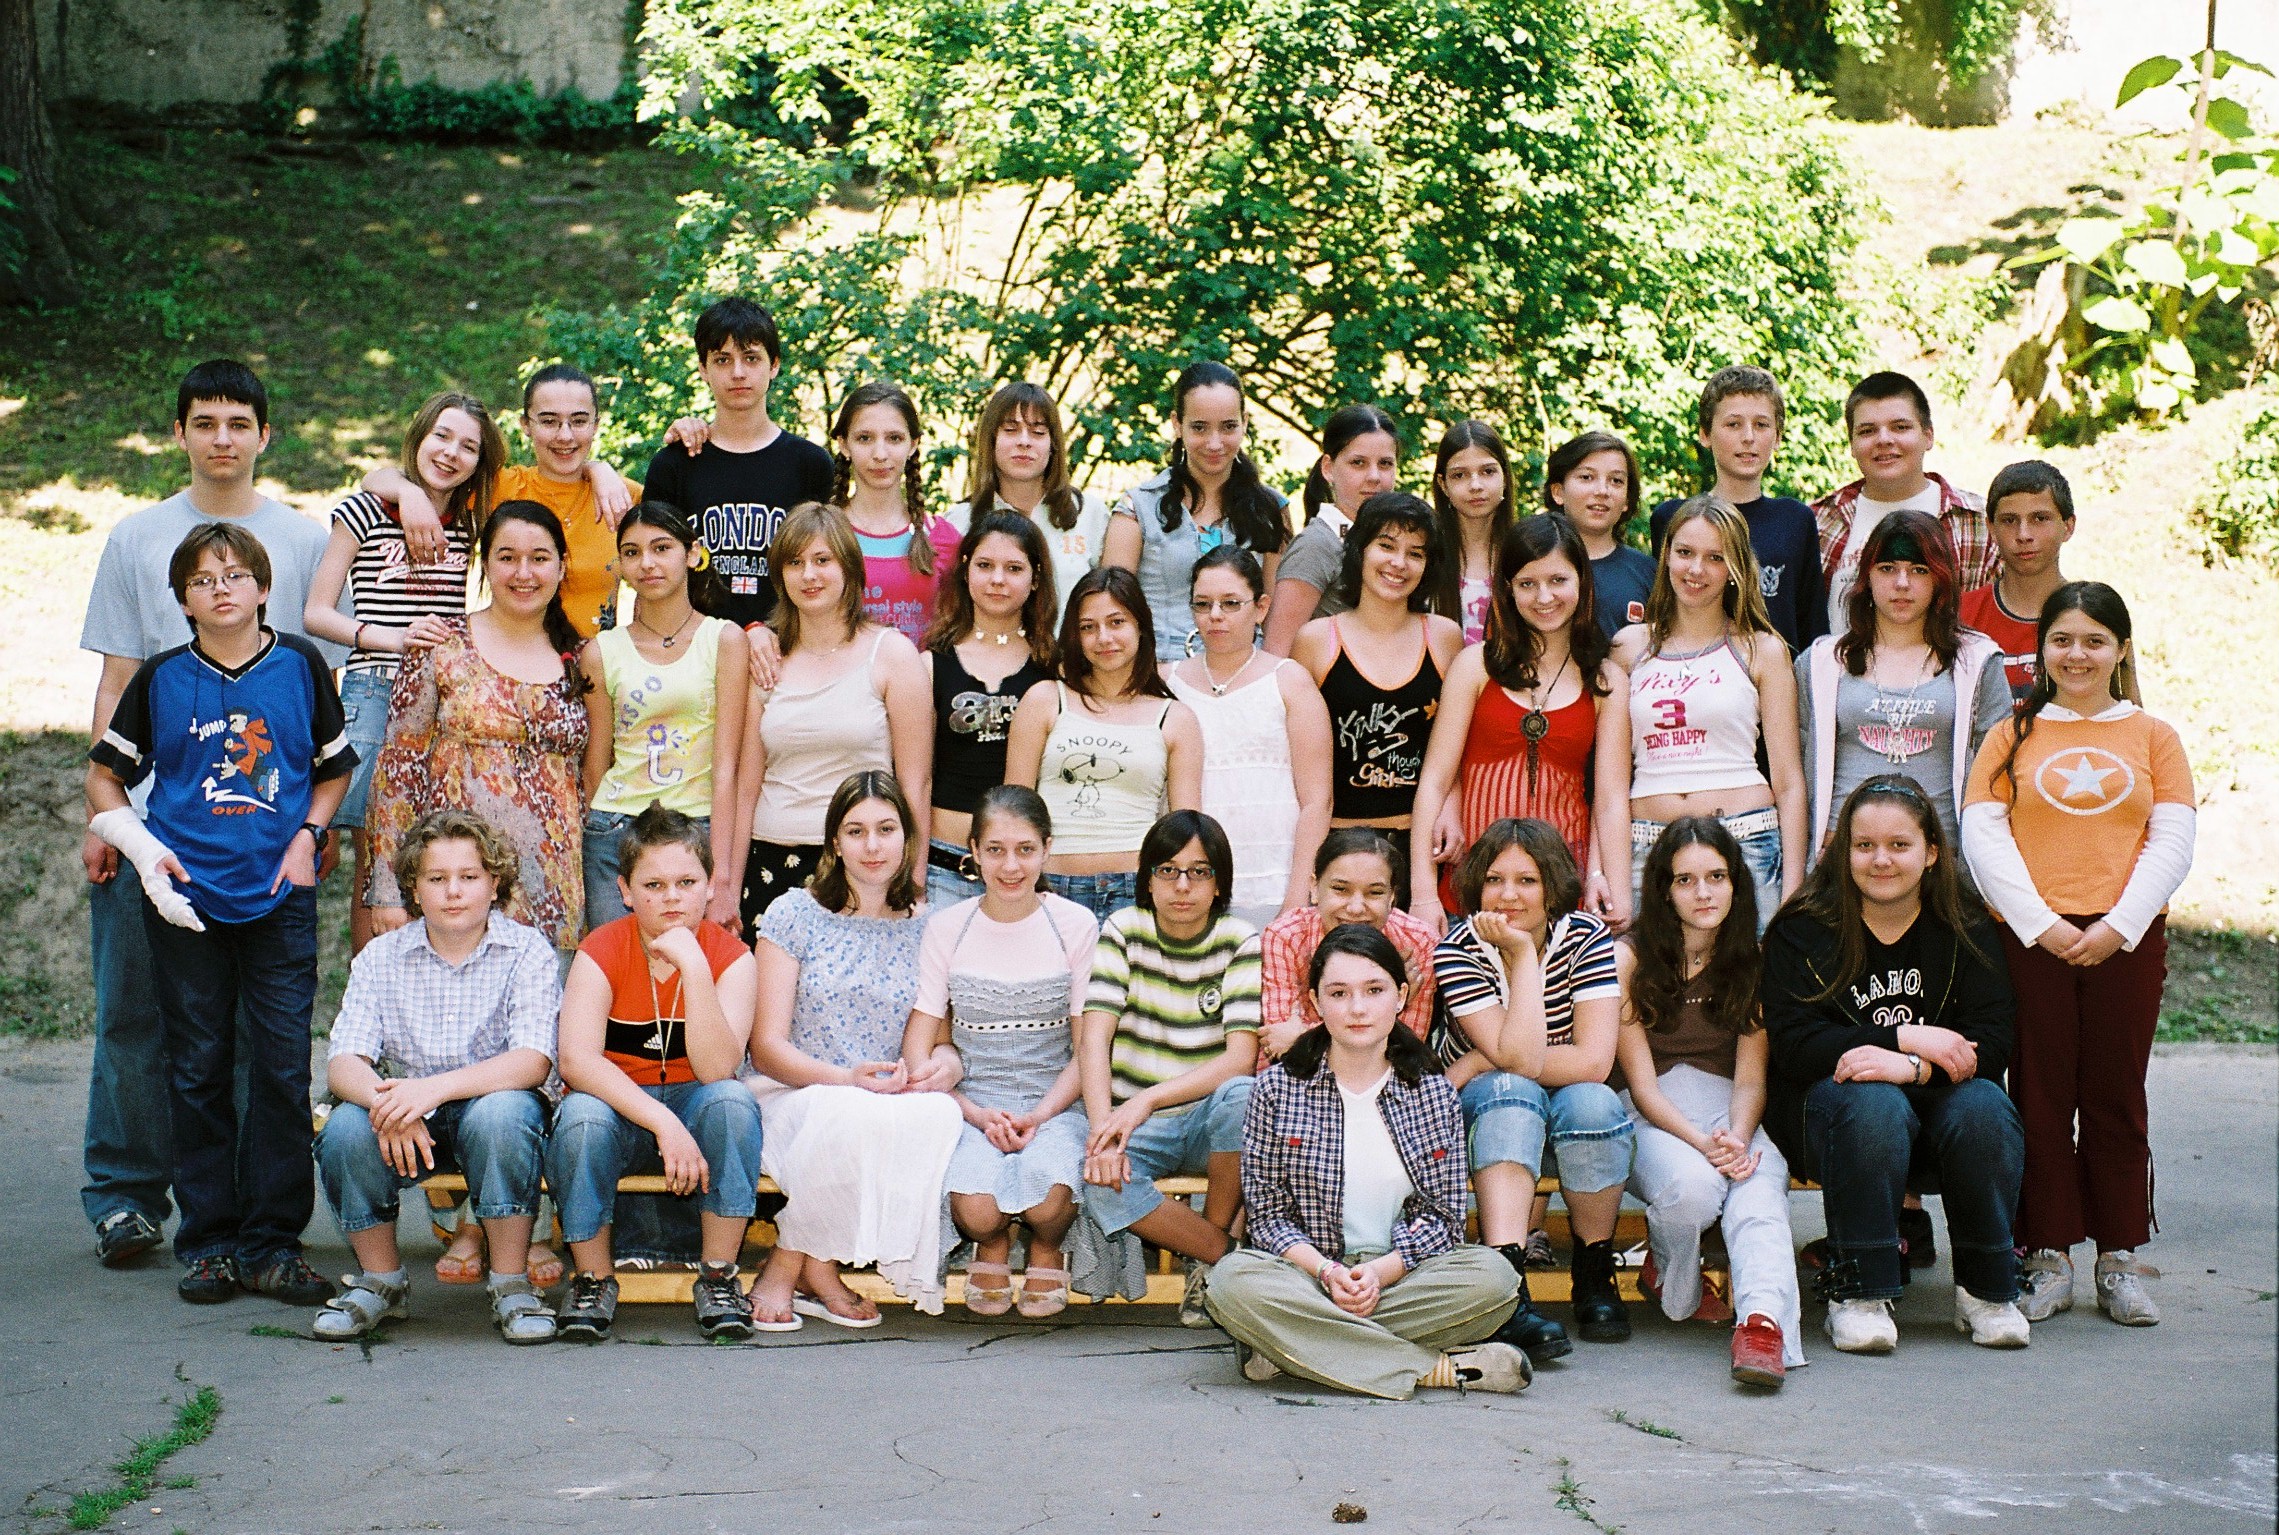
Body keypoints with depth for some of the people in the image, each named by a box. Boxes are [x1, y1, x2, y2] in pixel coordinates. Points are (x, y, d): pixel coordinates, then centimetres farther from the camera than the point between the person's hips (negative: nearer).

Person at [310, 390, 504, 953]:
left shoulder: (471, 525, 14)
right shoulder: (366, 512, 2)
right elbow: (316, 613, 2)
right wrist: (394, 638, -13)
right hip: (375, 696, -3)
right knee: (376, 868, -2)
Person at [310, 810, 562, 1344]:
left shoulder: (526, 950, -6)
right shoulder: (381, 957, 2)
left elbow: (534, 1060, -20)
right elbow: (342, 1063, -9)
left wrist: (434, 1087, -34)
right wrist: (387, 1101, -33)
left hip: (491, 1104, -2)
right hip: (406, 1122, 3)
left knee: (503, 1112, -36)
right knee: (345, 1129, -28)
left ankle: (511, 1286, -17)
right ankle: (382, 1281, -2)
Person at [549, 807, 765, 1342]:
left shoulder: (730, 956, -9)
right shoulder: (601, 952, -11)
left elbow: (715, 1070, -23)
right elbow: (576, 1060, -26)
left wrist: (694, 967, -33)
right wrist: (663, 1123, -37)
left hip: (693, 1109, 1)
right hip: (618, 1108, -1)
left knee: (733, 1102, -32)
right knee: (582, 1115, -34)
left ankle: (718, 1277, -18)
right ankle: (594, 1279, -14)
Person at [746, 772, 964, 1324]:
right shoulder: (794, 915, 2)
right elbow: (766, 1047, -4)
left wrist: (945, 1069, -16)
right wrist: (848, 1078, -21)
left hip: (897, 1100, 3)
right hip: (795, 1097, -3)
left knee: (940, 1115, -33)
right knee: (852, 1115, -38)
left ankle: (792, 1264, -18)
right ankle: (812, 1269, -13)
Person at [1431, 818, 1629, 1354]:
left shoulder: (1587, 938, -12)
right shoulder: (1457, 951, -16)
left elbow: (1593, 1062, -23)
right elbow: (1520, 1059, -28)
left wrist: (1480, 1063, -21)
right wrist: (1522, 955, -30)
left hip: (1571, 1124, 1)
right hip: (1486, 1116, -1)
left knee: (1590, 1102, -32)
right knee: (1511, 1091, -34)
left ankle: (1594, 1275, -14)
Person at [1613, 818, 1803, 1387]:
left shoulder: (1750, 962, 5)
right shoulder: (1629, 958, -5)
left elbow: (1750, 1079, 0)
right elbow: (1642, 1084, -8)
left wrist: (1738, 1140, -22)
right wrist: (1702, 1143, -25)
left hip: (1729, 1111, 2)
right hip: (1649, 1118, -2)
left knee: (1759, 1181, -34)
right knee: (1692, 1186, -35)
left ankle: (1763, 1320, -54)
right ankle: (1673, 1287, -3)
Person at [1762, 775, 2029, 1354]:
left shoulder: (1967, 934, 3)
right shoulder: (1801, 931, -3)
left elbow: (1990, 1046, -9)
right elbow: (1793, 1044, -15)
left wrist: (1912, 1068, -28)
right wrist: (1906, 1037, -22)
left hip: (1937, 1103, 2)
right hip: (1827, 1105, -2)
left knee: (1982, 1105, -30)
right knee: (1872, 1102, -35)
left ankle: (1986, 1289, -11)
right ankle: (1859, 1291, -24)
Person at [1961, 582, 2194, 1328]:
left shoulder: (2153, 737, 11)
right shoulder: (2012, 736, 9)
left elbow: (2173, 843, 3)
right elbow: (1982, 835, 0)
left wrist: (2117, 925, -10)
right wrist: (2041, 923, -11)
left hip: (2126, 941, 1)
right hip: (2031, 939, 0)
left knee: (2116, 1099, 4)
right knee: (2040, 1098, 1)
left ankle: (2119, 1262, 12)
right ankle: (2047, 1259, 7)